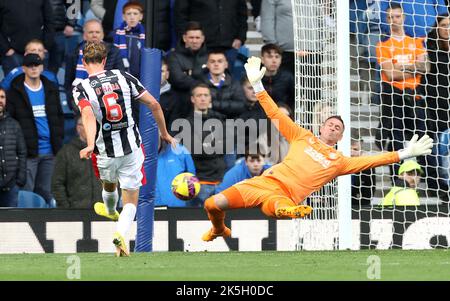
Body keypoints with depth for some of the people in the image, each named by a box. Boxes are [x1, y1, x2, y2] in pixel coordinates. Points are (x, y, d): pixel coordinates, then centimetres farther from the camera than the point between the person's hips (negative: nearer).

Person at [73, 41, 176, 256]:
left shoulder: (81, 89, -8)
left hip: (105, 152, 0)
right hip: (132, 148, 0)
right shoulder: (123, 77, 0)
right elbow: (154, 104, 0)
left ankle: (111, 212, 63)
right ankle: (121, 232, -21)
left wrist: (90, 144, -42)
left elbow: (88, 115, -29)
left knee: (109, 185, 33)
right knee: (130, 201, 7)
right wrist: (164, 133, 12)